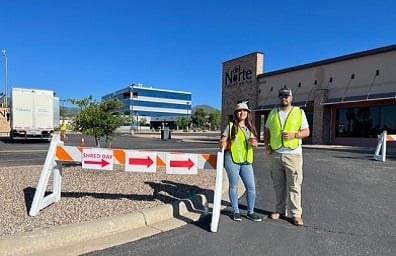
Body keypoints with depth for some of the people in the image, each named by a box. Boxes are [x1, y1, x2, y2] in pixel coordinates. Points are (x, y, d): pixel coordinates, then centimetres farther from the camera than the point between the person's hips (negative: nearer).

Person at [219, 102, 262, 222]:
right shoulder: (231, 126, 1)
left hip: (246, 161, 4)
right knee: (233, 186, 6)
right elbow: (222, 141, 0)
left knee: (251, 187, 4)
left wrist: (254, 143, 3)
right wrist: (223, 144, -23)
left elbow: (253, 142, 26)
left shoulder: (250, 128, 15)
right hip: (232, 159, -4)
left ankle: (250, 212, 21)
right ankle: (235, 211, 22)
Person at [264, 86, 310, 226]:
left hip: (293, 154, -2)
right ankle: (280, 209, 22)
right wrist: (266, 144, 1)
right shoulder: (273, 112, 11)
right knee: (278, 184, 10)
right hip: (275, 154, 3)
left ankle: (296, 213, 10)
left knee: (294, 185, 0)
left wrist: (294, 135, -16)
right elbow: (267, 130, 16)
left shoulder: (299, 112, 4)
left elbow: (306, 132, 3)